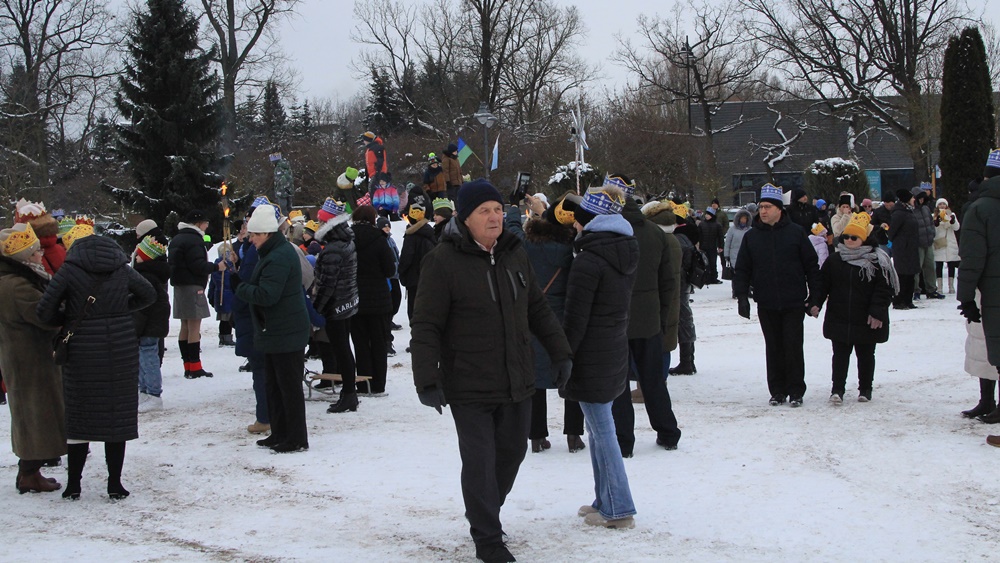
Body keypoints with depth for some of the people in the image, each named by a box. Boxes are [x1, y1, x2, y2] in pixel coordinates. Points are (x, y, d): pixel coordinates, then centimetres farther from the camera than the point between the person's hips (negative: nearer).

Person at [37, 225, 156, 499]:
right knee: (117, 415, 7)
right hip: (122, 350, 2)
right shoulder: (122, 268, 5)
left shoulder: (70, 270, -6)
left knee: (79, 416, 8)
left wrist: (66, 320, 8)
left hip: (83, 351, -2)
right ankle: (115, 484, 10)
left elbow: (44, 312, -10)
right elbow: (149, 295, 18)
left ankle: (73, 484, 13)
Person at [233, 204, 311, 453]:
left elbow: (266, 295, -26)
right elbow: (261, 288, 17)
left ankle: (297, 439, 4)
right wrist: (239, 281, 4)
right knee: (274, 384, 17)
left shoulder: (279, 258, -22)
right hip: (276, 332, 11)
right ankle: (280, 433, 25)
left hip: (287, 334, -11)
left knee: (289, 385, -3)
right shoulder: (275, 252, 13)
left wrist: (240, 287, -12)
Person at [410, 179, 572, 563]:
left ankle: (483, 514, 37)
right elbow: (426, 327, -13)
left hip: (517, 381, 6)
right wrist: (426, 381, -18)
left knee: (512, 451, 16)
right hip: (470, 387, -6)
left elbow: (538, 308, 16)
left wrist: (560, 353, 14)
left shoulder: (514, 253, 6)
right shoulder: (443, 261, -13)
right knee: (480, 461, -2)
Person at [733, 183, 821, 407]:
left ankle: (796, 391, 7)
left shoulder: (795, 232, 0)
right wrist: (742, 296, -1)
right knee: (773, 348, 7)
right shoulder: (751, 236, 6)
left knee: (793, 347, -1)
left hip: (793, 304, -2)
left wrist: (814, 296, 1)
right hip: (766, 305, 2)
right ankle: (777, 391, 15)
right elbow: (742, 270, 9)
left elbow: (811, 265, 3)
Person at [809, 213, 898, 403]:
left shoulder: (877, 261, -7)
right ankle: (837, 389, 3)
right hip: (839, 319, 2)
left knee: (865, 355, 11)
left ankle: (865, 388, 23)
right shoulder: (834, 260, 4)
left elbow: (884, 289, -10)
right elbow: (822, 283, 7)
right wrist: (815, 302, -6)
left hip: (867, 321, -2)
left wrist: (877, 311, -17)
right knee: (840, 354, 2)